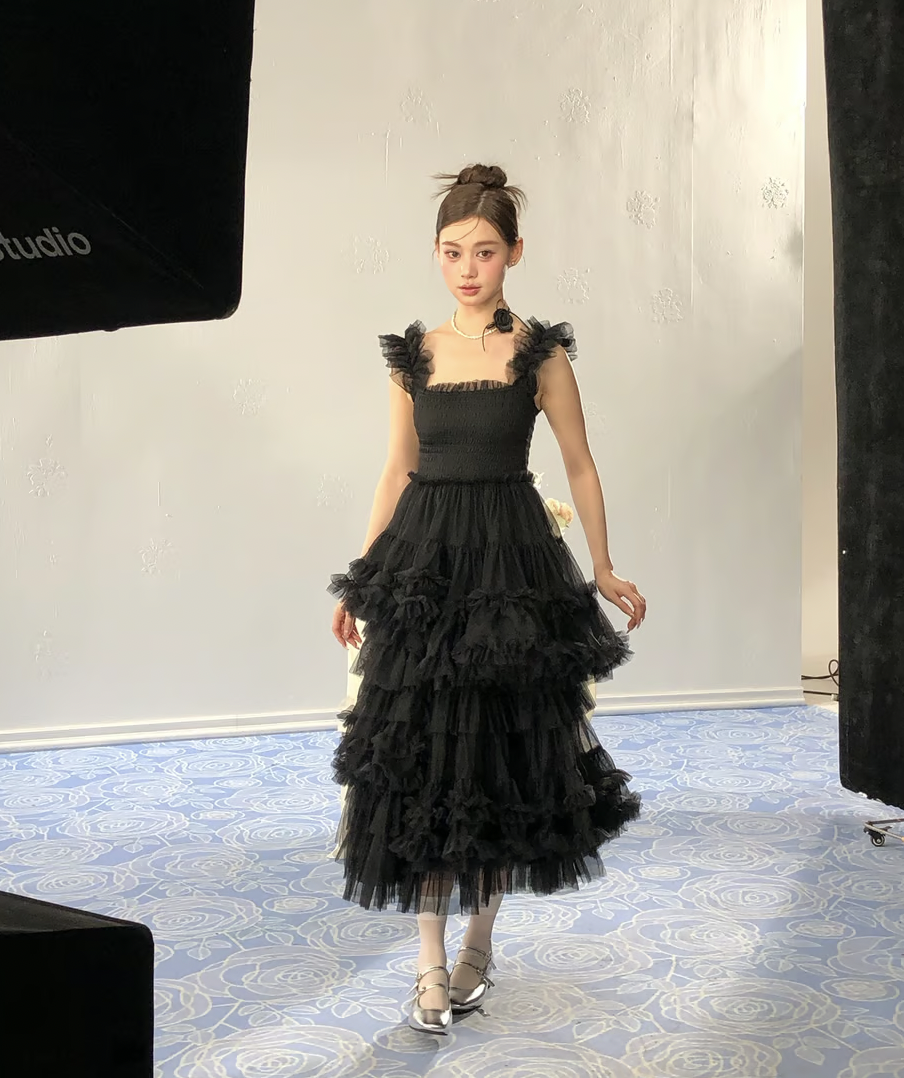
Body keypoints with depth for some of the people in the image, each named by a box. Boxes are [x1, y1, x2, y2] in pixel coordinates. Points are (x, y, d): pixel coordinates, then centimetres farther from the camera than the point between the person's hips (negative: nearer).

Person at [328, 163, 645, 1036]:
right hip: (421, 563, 2)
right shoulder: (413, 354, 7)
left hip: (511, 564, -2)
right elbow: (398, 471, 11)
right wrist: (359, 581, 10)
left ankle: (479, 940, 24)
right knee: (420, 757, 0)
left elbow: (579, 467, 4)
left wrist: (603, 570, 2)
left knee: (506, 756, 5)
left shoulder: (540, 353, 0)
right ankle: (431, 965, 10)